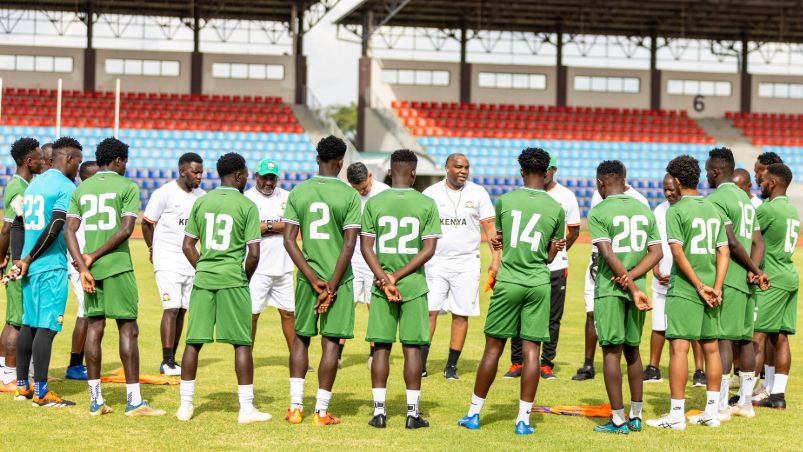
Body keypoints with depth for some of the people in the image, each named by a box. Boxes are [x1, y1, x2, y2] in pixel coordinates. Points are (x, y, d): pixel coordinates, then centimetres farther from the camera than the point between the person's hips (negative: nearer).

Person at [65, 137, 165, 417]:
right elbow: (126, 229, -12)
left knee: (94, 328, 8)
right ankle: (134, 401, -2)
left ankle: (95, 400, 9)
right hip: (118, 267, -5)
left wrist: (83, 265, -5)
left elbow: (69, 231, 1)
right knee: (128, 329, -1)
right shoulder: (127, 187, -2)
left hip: (91, 269, 5)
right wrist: (93, 257, -7)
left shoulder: (81, 189, 11)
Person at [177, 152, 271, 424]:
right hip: (232, 279, -4)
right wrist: (245, 278, 7)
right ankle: (246, 409, 1)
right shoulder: (247, 206, -4)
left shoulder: (201, 202, 8)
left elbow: (187, 245, 10)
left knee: (194, 341, 9)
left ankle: (185, 405, 12)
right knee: (242, 343, 1)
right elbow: (254, 253, -8)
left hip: (203, 279, 4)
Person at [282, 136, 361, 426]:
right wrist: (331, 287, -10)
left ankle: (295, 407, 11)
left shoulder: (298, 192, 1)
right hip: (338, 278, -3)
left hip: (308, 276, 3)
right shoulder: (349, 195, -6)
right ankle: (321, 412, 3)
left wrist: (314, 280, -5)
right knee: (331, 342, 1)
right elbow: (349, 244, -12)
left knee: (301, 337, 14)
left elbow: (289, 240, -3)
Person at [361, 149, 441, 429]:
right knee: (412, 347, 3)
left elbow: (366, 247, -3)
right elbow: (429, 249, -7)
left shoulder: (374, 203, 0)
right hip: (414, 286, -1)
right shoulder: (426, 204, -2)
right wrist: (397, 277, -7)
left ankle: (379, 411, 4)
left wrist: (384, 279, -7)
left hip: (381, 287, 1)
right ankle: (413, 413, 4)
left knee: (381, 347, 5)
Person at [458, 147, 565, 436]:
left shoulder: (504, 201, 0)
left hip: (508, 282, 0)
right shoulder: (556, 209, 1)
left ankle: (474, 413, 14)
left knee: (493, 348, 7)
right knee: (531, 350, 1)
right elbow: (550, 257, 8)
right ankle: (523, 420, 1)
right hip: (539, 284, 0)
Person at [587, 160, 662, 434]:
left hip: (610, 290, -5)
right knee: (632, 351, 15)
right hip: (636, 288, 5)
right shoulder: (644, 210, 10)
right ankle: (636, 417, 19)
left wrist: (633, 288, -15)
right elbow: (656, 252, 4)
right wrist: (632, 277, -6)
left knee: (612, 352, -1)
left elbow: (608, 255, -16)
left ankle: (618, 420, -1)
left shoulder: (598, 213, -7)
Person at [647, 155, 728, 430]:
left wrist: (699, 286, -12)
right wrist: (716, 288, 0)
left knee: (679, 347, -5)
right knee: (711, 348, 10)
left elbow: (678, 253, -15)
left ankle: (676, 415, -7)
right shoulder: (713, 210, 11)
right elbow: (723, 252, 6)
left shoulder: (676, 211, -8)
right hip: (709, 289, 7)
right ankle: (712, 412, 15)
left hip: (684, 290, -7)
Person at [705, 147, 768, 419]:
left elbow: (731, 242, -17)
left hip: (725, 277, -9)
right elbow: (758, 243, 13)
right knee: (745, 338, 11)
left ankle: (720, 406, -8)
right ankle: (745, 403, 16)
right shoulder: (746, 200, 18)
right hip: (745, 280, 9)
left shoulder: (715, 199, -10)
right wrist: (753, 271, -2)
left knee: (722, 338, -8)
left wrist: (756, 271, -7)